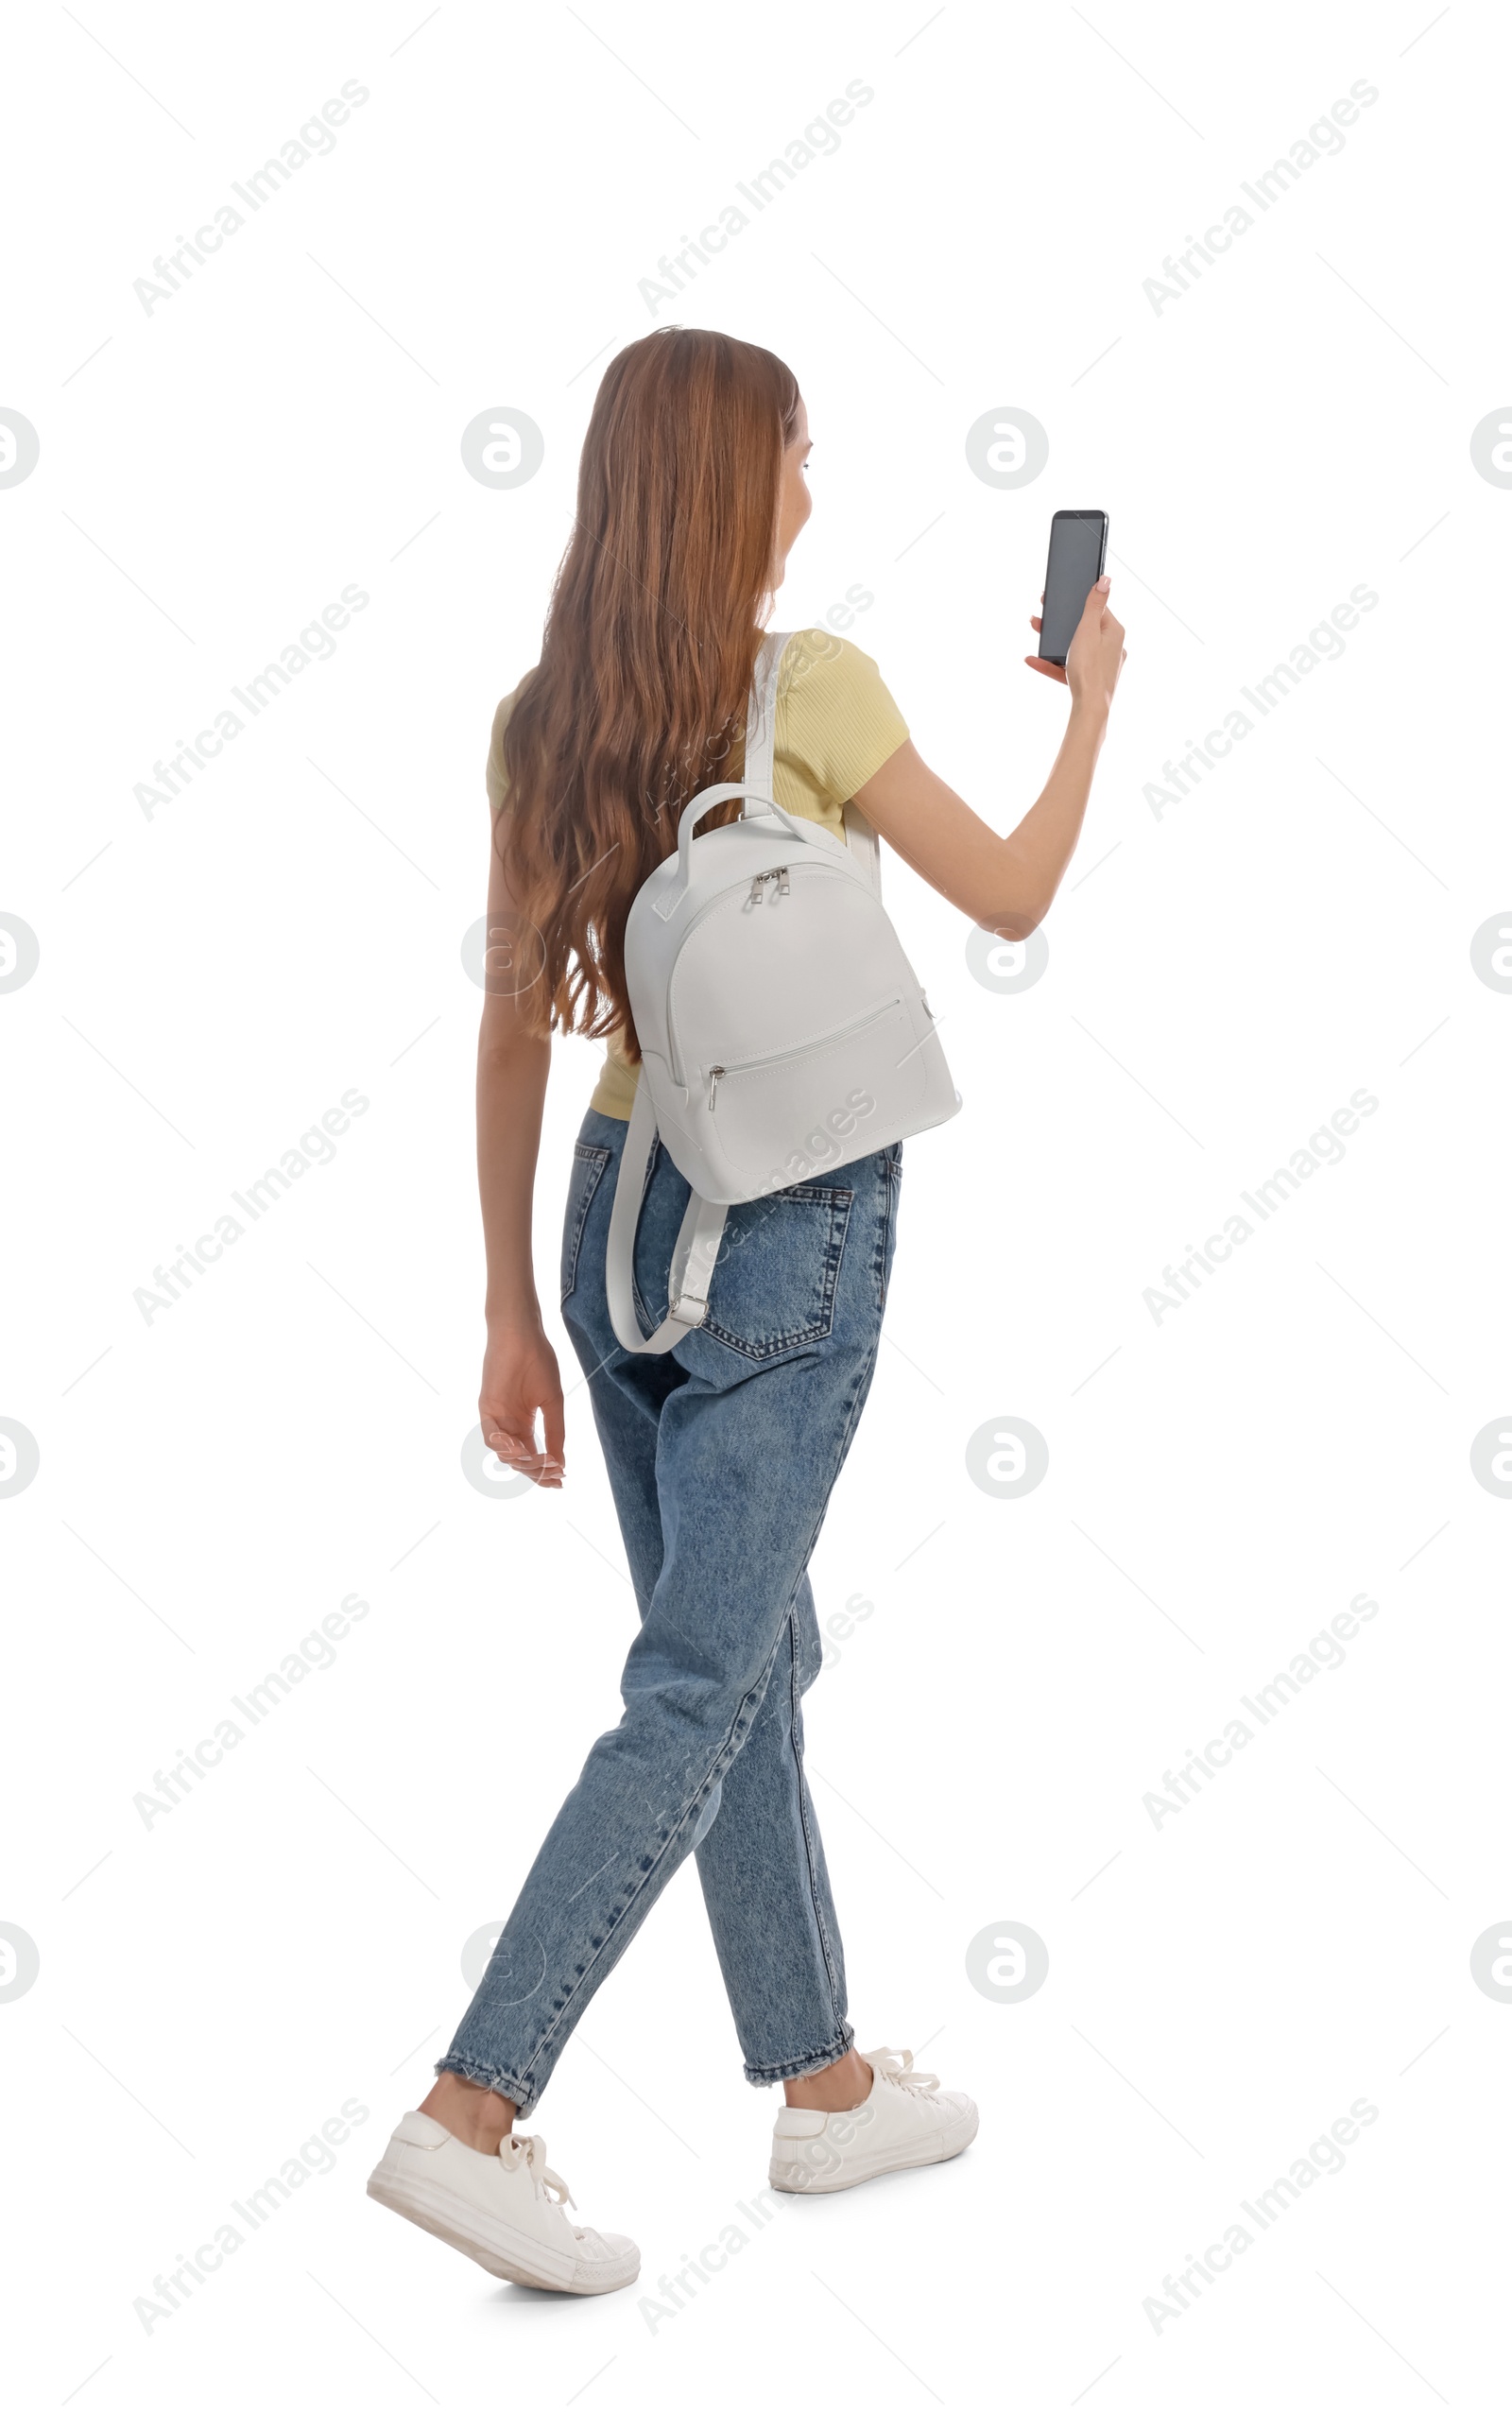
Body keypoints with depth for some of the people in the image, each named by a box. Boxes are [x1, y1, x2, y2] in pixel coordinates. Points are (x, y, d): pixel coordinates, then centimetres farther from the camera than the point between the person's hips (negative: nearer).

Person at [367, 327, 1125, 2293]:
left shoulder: (543, 718, 4)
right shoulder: (811, 686, -12)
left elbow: (511, 1032, 5)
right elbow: (1012, 900, -2)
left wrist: (514, 1313, 11)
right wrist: (1093, 697, 14)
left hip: (615, 1203, 7)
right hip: (792, 1222, -7)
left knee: (758, 1660, 16)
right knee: (696, 1695, -1)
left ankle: (826, 2086, 29)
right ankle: (469, 2116, -3)